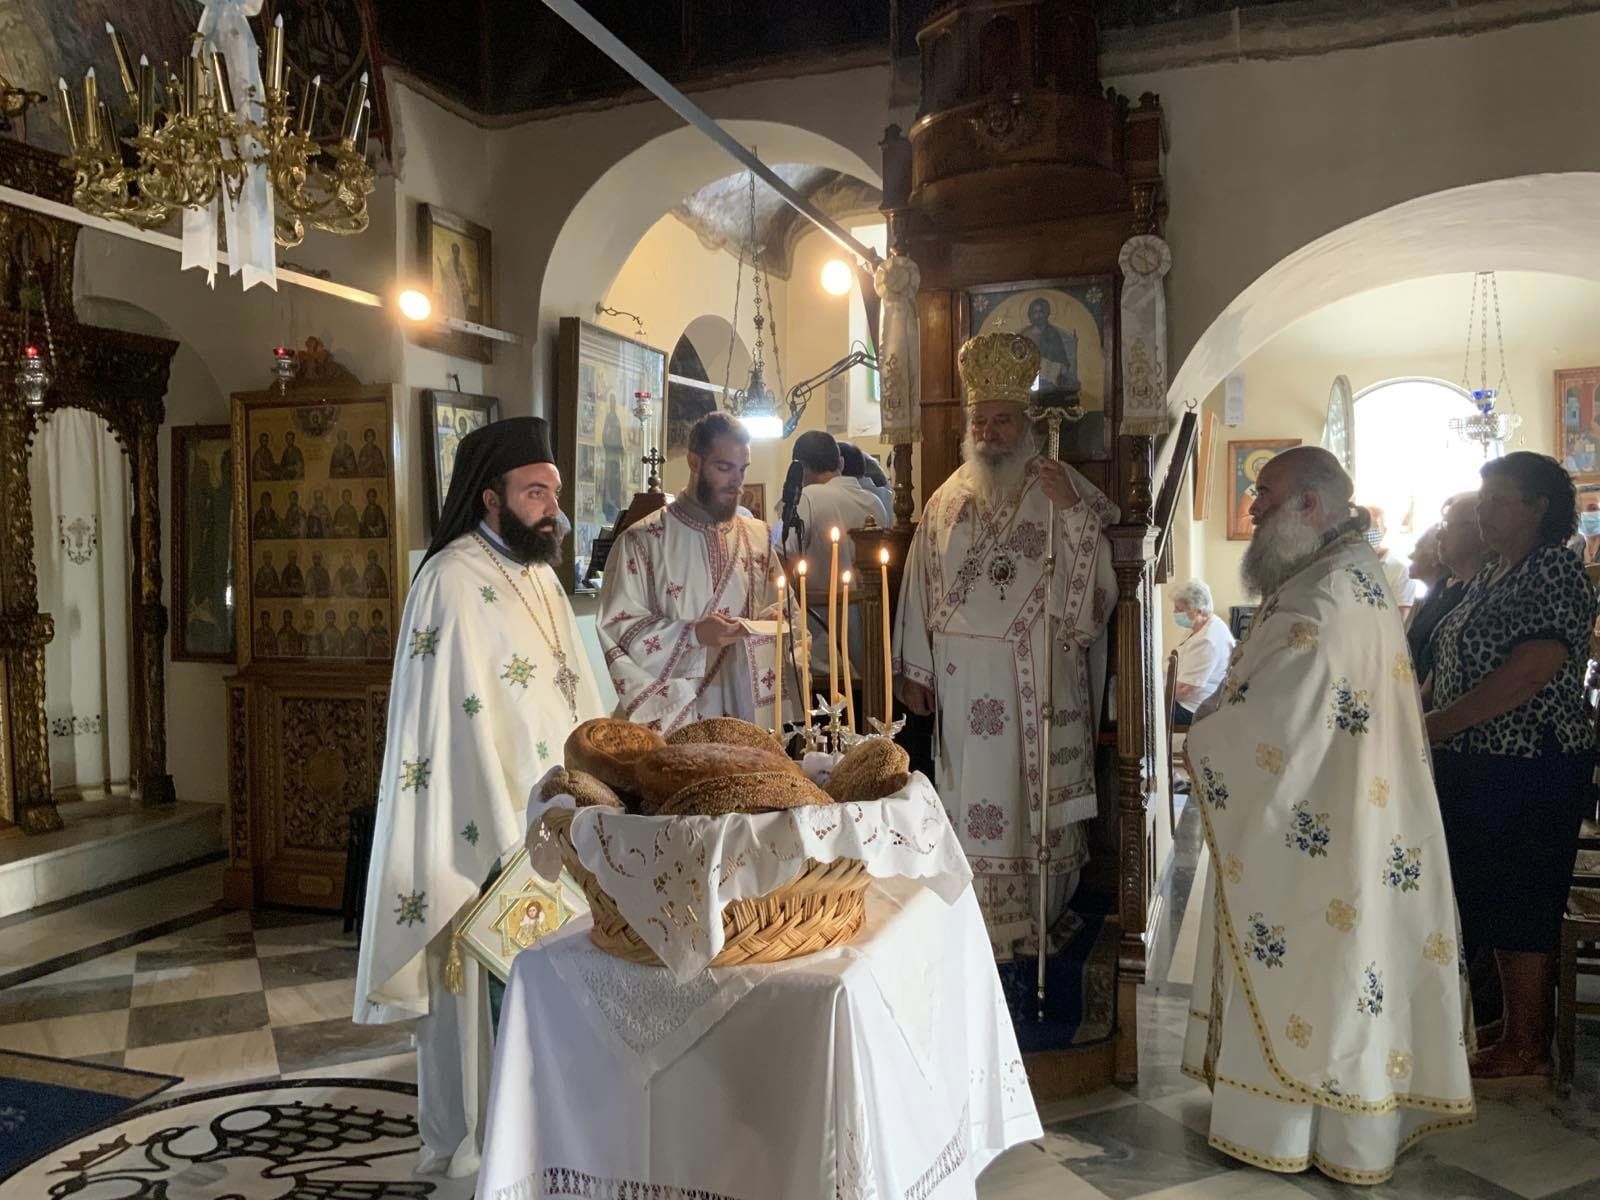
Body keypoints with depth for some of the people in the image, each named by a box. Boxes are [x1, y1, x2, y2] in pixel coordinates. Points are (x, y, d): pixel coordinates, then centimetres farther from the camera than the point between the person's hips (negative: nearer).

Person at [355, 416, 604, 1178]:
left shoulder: (540, 571, 10)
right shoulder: (454, 581, -17)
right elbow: (464, 720, -21)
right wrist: (506, 835, -21)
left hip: (549, 809, 8)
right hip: (482, 819, -8)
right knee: (484, 981, 6)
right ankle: (468, 1138, 24)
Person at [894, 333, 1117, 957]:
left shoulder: (1061, 489, 1)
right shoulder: (947, 500, 10)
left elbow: (1097, 576, -6)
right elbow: (921, 588, 10)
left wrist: (1070, 510, -19)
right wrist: (915, 668, 6)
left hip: (1038, 677, -3)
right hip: (963, 682, 3)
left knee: (1036, 795, 3)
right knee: (971, 799, 8)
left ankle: (1040, 924, 18)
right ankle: (980, 925, 21)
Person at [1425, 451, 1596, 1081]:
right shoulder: (1489, 574, 14)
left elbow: (1528, 674, -24)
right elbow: (1456, 666, 18)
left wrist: (1433, 725, -22)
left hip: (1530, 766, -9)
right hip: (1477, 764, 9)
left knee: (1520, 902, 0)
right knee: (1489, 895, 15)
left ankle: (1526, 1047, 12)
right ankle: (1514, 1021, 28)